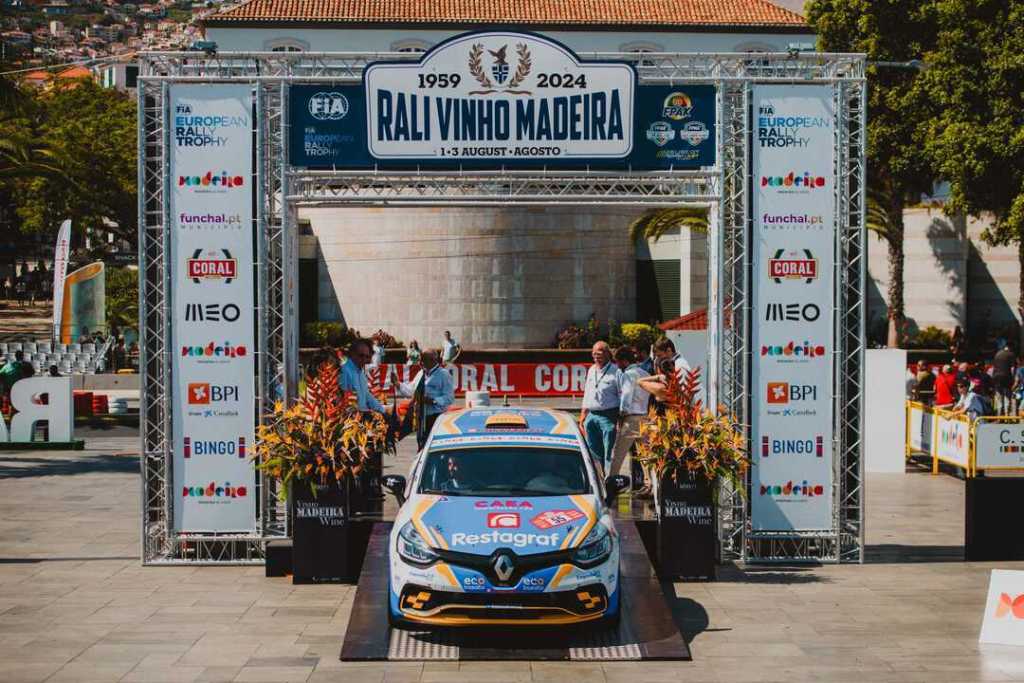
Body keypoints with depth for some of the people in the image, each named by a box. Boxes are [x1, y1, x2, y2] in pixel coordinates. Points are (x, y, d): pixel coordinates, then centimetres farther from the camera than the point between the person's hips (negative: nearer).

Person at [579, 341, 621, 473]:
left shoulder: (615, 372, -6)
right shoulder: (591, 370, 15)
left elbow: (622, 396, -8)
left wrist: (620, 418, -13)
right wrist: (583, 414, 19)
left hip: (608, 416, -7)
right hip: (591, 416, 7)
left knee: (609, 453, -6)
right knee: (594, 451, 12)